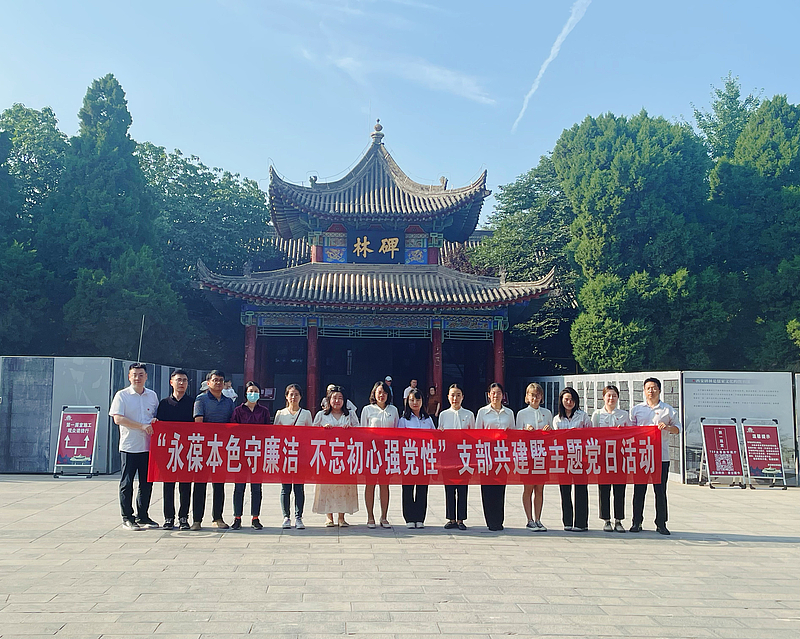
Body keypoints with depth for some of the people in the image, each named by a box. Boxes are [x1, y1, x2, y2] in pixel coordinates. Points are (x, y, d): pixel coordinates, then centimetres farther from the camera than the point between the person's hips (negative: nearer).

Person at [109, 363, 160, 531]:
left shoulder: (152, 395, 12)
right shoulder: (122, 395, -1)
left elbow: (158, 415, 22)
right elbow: (118, 419, -11)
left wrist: (156, 420, -3)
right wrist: (142, 426, -17)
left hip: (148, 446, 4)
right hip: (129, 446, -4)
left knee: (147, 483, 9)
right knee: (127, 483, 0)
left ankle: (142, 516, 21)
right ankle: (127, 518, 9)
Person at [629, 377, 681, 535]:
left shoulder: (668, 409, 7)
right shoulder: (636, 409, 12)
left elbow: (678, 428, 10)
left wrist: (667, 427, -10)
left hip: (661, 455, -1)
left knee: (660, 491, 1)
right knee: (639, 490, 3)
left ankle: (661, 523, 10)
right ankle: (637, 522, 11)